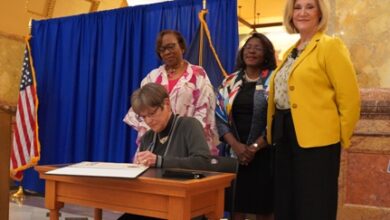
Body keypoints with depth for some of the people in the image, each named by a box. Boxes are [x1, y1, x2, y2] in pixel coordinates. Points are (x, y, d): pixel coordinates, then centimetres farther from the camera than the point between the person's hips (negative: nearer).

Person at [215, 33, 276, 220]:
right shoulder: (229, 82, 10)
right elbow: (220, 117, 4)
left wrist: (254, 147, -13)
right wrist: (236, 145, -9)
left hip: (263, 153, -2)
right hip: (234, 153, 3)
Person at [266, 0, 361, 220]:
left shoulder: (331, 46, -6)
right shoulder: (291, 52, 17)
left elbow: (350, 97, -10)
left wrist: (341, 137, -4)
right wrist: (275, 130, 13)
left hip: (316, 139, -8)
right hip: (286, 135, 8)